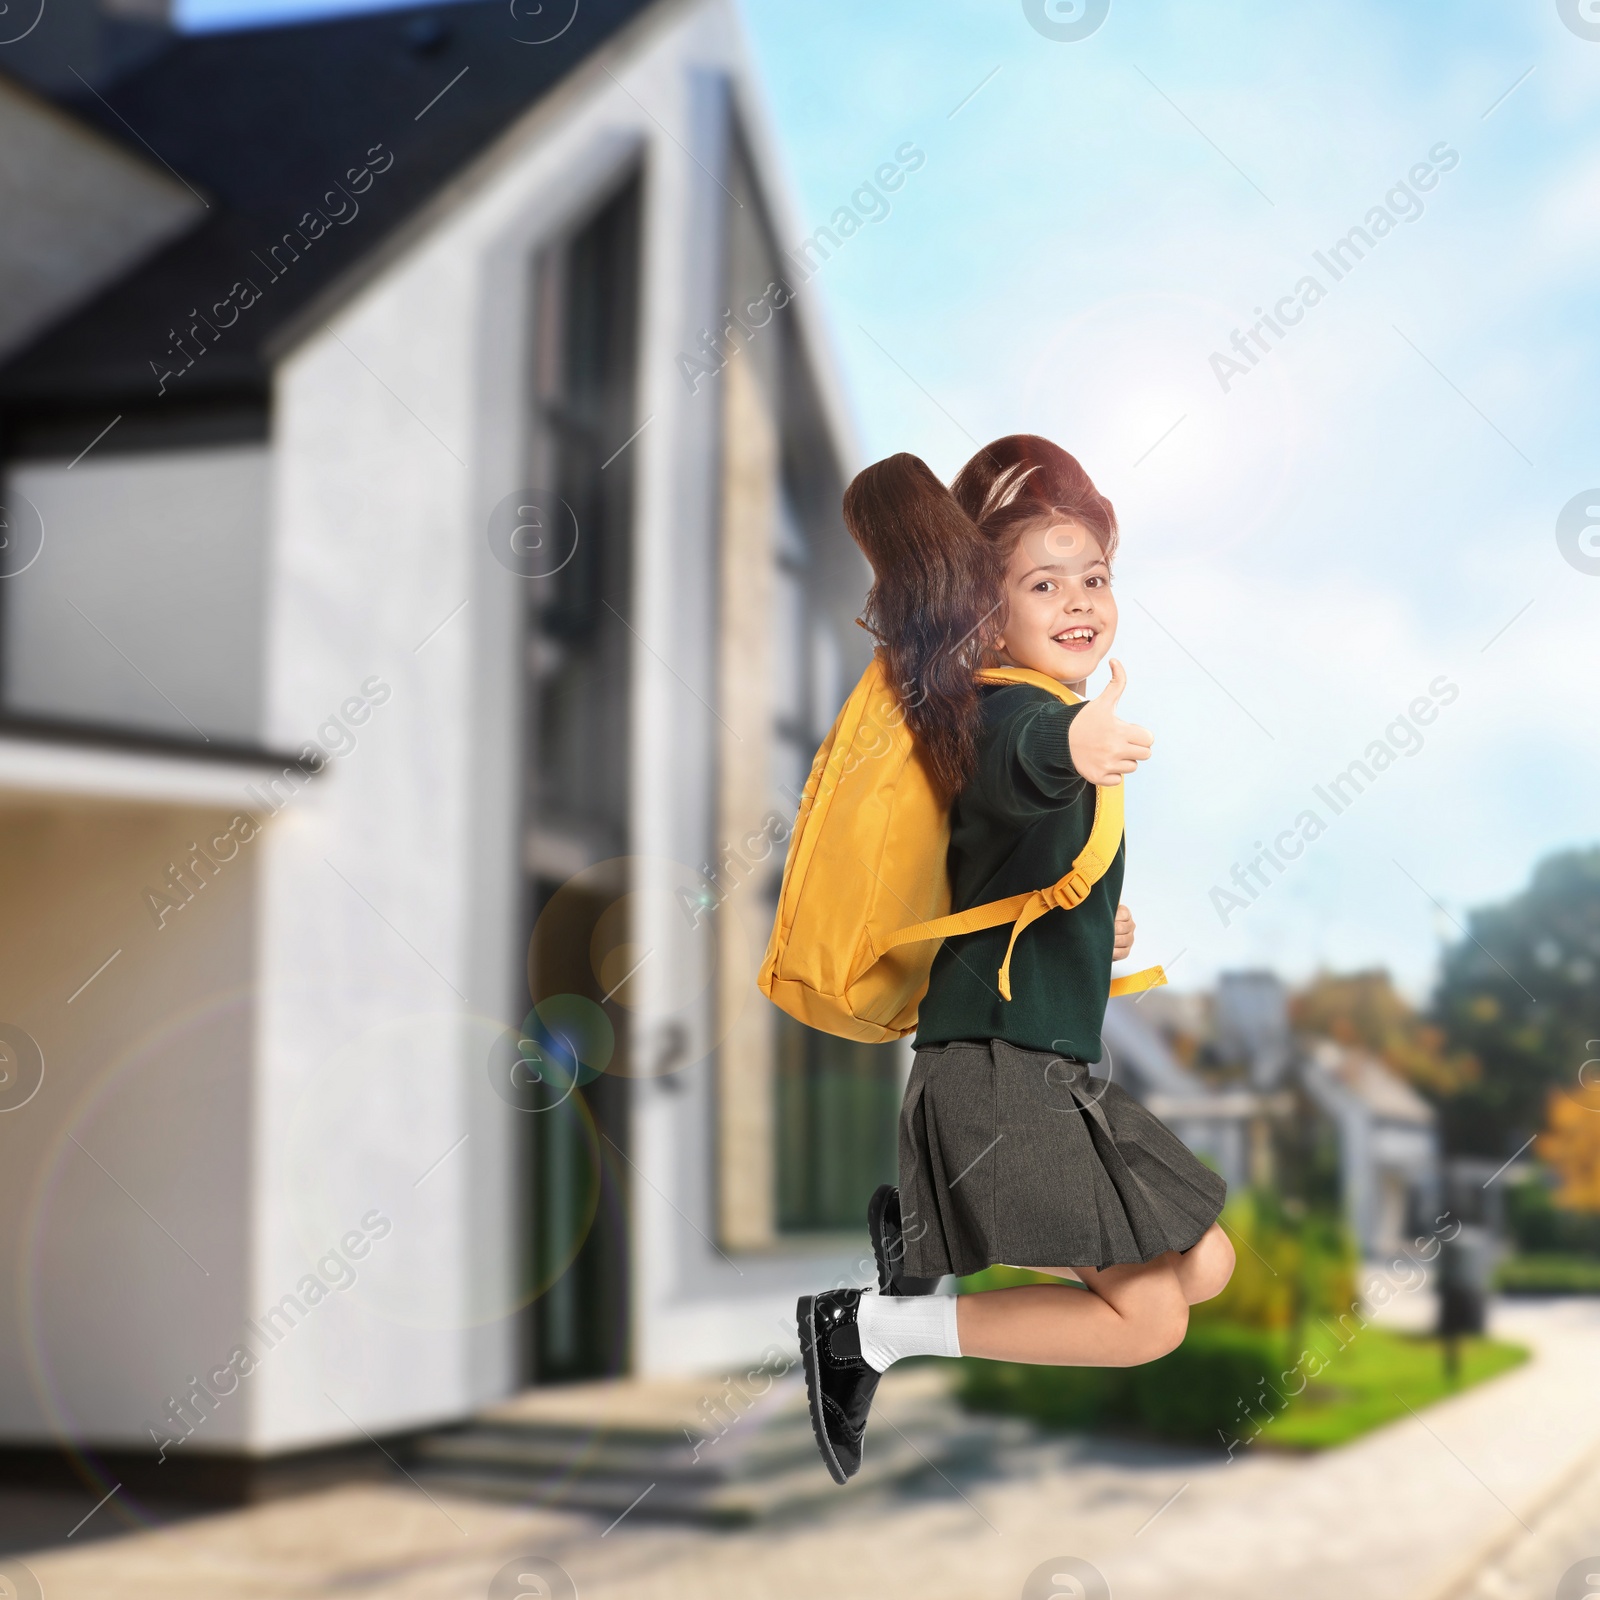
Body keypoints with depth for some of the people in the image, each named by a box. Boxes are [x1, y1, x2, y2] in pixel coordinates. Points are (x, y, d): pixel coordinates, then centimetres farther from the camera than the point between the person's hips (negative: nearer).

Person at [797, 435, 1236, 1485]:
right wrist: (1073, 748, -64)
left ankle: (930, 1232, 18)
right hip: (994, 1070, -10)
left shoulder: (1051, 712, 15)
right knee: (1148, 1317, -9)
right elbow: (1022, 764, -43)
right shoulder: (1011, 712, -16)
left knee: (1207, 1268, 15)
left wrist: (1098, 923, 14)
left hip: (1050, 1065, 10)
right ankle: (872, 1330, -1)